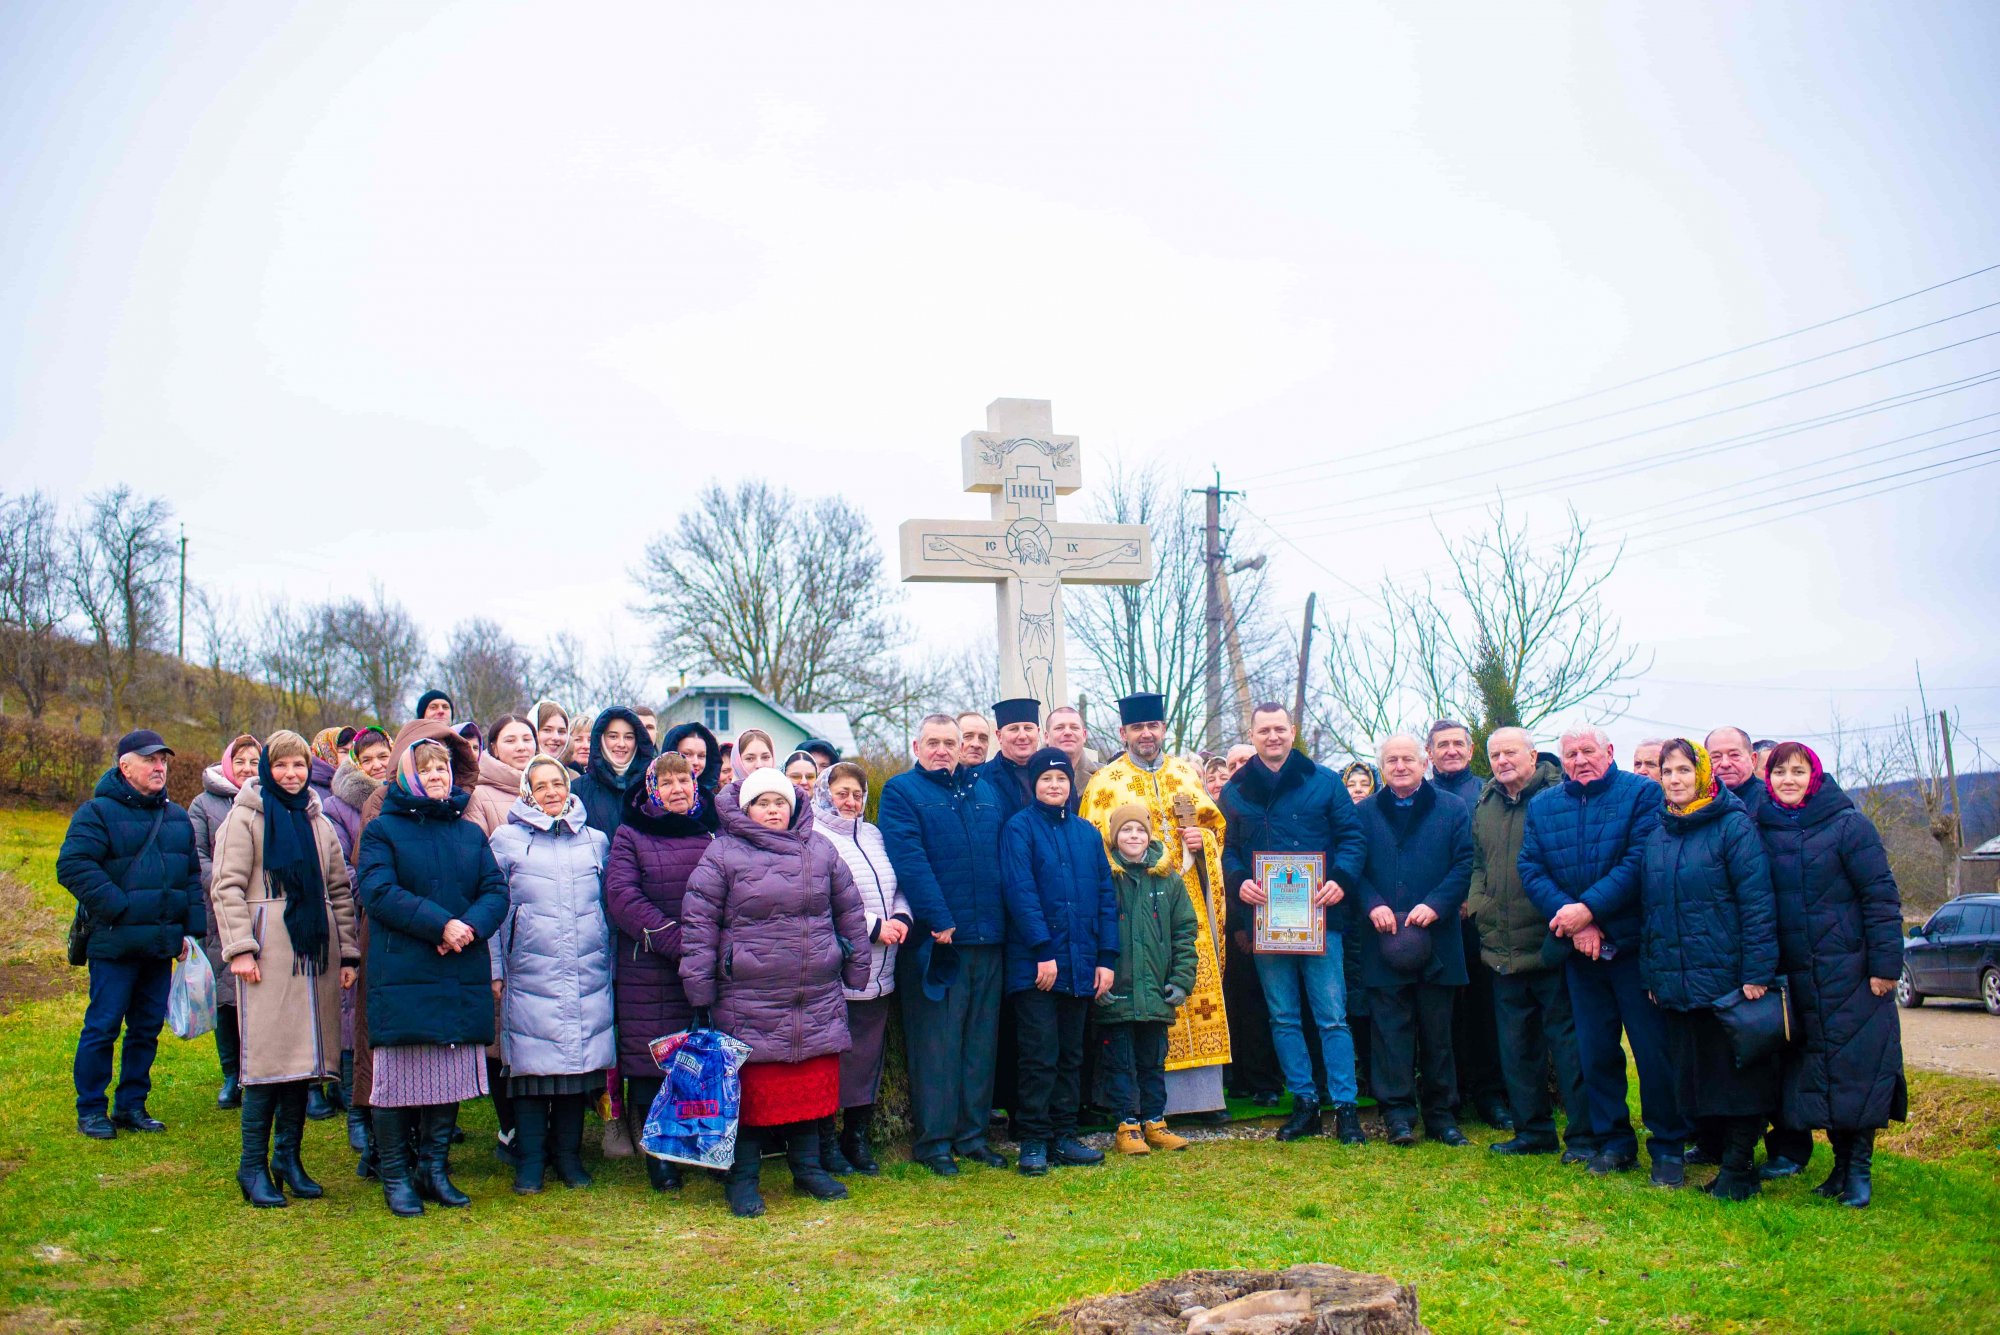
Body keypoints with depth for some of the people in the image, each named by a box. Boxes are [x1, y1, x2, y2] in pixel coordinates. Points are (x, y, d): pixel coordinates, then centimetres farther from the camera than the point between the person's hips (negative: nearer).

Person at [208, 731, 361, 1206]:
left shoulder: (319, 823, 17)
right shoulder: (245, 818, 1)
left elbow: (340, 891, 18)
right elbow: (226, 887, -4)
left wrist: (348, 952, 11)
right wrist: (239, 947, -13)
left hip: (314, 951, 5)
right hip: (269, 952, -5)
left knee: (304, 1055, 6)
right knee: (267, 1056, -7)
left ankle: (288, 1157, 16)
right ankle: (253, 1166, 2)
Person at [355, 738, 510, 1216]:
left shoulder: (470, 832, 15)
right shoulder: (382, 829, 3)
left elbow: (495, 891, 6)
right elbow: (378, 892, -10)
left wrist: (471, 925, -15)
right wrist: (440, 923, -18)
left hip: (461, 977, 4)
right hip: (401, 975, -4)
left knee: (451, 1075, 7)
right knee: (399, 1076, 0)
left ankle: (434, 1167, 20)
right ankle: (395, 1175, 13)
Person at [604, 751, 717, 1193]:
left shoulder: (715, 832, 13)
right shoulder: (630, 835, 6)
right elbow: (621, 897, -7)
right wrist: (677, 941, -16)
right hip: (649, 971, -2)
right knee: (650, 1061, 1)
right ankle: (658, 1154, 15)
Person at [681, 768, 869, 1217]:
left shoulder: (820, 851, 10)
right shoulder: (723, 854, -1)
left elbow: (850, 912, 17)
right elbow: (698, 923, -3)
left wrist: (856, 972, 16)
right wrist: (700, 993, -7)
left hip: (818, 1000, 4)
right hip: (748, 1001, -4)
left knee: (814, 1084, 10)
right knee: (751, 1087, 1)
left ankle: (808, 1166, 26)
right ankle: (742, 1177, 14)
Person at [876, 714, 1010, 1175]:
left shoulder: (985, 791, 16)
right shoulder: (901, 791, -1)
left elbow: (1004, 857, 17)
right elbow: (908, 859, -12)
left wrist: (1004, 919, 6)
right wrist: (939, 920, -19)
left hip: (987, 936, 5)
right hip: (934, 938, -5)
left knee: (981, 1038, 10)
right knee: (935, 1040, -1)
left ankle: (971, 1132, 20)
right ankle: (932, 1138, 8)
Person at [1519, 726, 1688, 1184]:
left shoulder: (1643, 794, -5)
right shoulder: (1542, 806, 9)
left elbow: (1639, 863, -15)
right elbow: (1531, 870, 0)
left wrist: (1588, 909, -21)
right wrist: (1574, 921, -14)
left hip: (1636, 944, -4)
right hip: (1581, 952, 4)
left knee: (1655, 1050, 1)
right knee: (1594, 1051, 10)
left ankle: (1668, 1146, 15)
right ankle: (1612, 1141, 23)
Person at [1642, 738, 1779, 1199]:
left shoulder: (1733, 824, -7)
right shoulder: (1656, 835, 12)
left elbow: (1757, 901, -11)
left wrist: (1757, 971, -16)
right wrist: (1651, 973, 13)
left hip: (1727, 980, -6)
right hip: (1677, 984, 6)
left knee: (1736, 1073, 1)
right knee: (1695, 1074, 9)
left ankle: (1737, 1169, 10)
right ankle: (1732, 1160, 20)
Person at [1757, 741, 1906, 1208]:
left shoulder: (1848, 825, -7)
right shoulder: (1762, 831, 6)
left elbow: (1881, 897, -8)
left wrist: (1885, 964, -12)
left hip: (1851, 973, -4)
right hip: (1796, 977, 5)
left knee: (1857, 1068, -2)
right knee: (1813, 1072, 8)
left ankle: (1860, 1169, 8)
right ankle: (1841, 1161, 21)